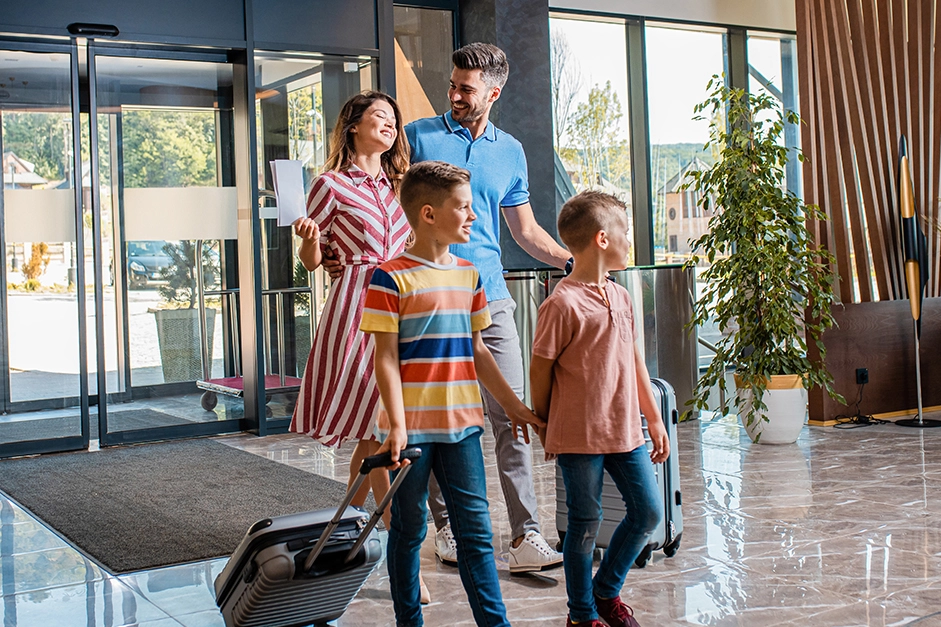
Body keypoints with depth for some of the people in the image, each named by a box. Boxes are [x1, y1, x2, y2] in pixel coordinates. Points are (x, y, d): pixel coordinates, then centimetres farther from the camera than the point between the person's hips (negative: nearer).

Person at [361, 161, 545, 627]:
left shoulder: (468, 275, 11)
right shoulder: (391, 278, -8)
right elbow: (386, 358, -10)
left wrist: (514, 406, 18)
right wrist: (397, 425, -17)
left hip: (461, 424, 5)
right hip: (412, 427, -5)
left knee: (476, 528, 6)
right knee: (409, 529, 9)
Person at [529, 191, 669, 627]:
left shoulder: (620, 297, 9)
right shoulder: (562, 304, -15)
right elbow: (540, 369, -9)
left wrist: (654, 419, 19)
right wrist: (544, 429, -1)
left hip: (625, 431, 7)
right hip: (579, 436, -7)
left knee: (648, 511, 10)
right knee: (586, 523, 4)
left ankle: (606, 591, 30)